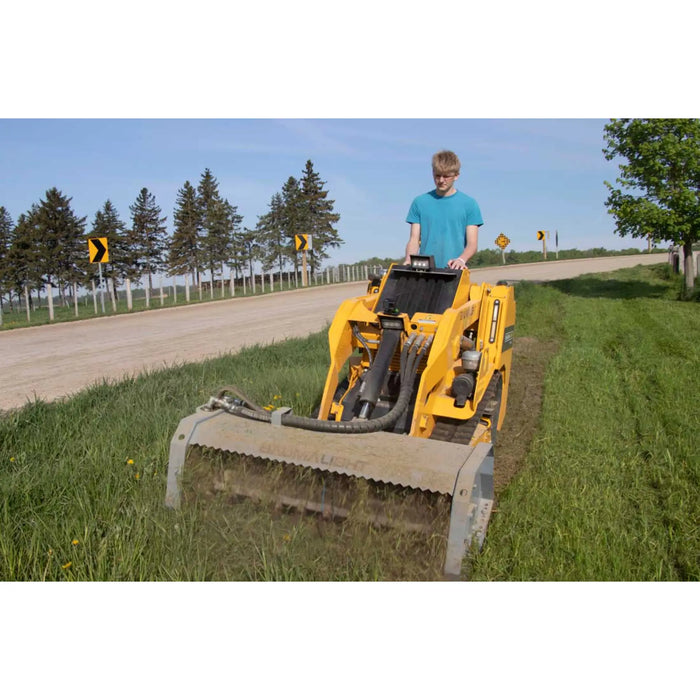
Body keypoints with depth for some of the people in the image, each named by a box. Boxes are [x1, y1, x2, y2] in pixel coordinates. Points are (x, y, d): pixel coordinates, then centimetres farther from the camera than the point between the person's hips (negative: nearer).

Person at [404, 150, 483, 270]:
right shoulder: (420, 202, 10)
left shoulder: (469, 204, 6)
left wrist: (461, 260, -19)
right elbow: (414, 239, 7)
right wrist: (409, 261, -13)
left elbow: (472, 243, 2)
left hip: (456, 272, -1)